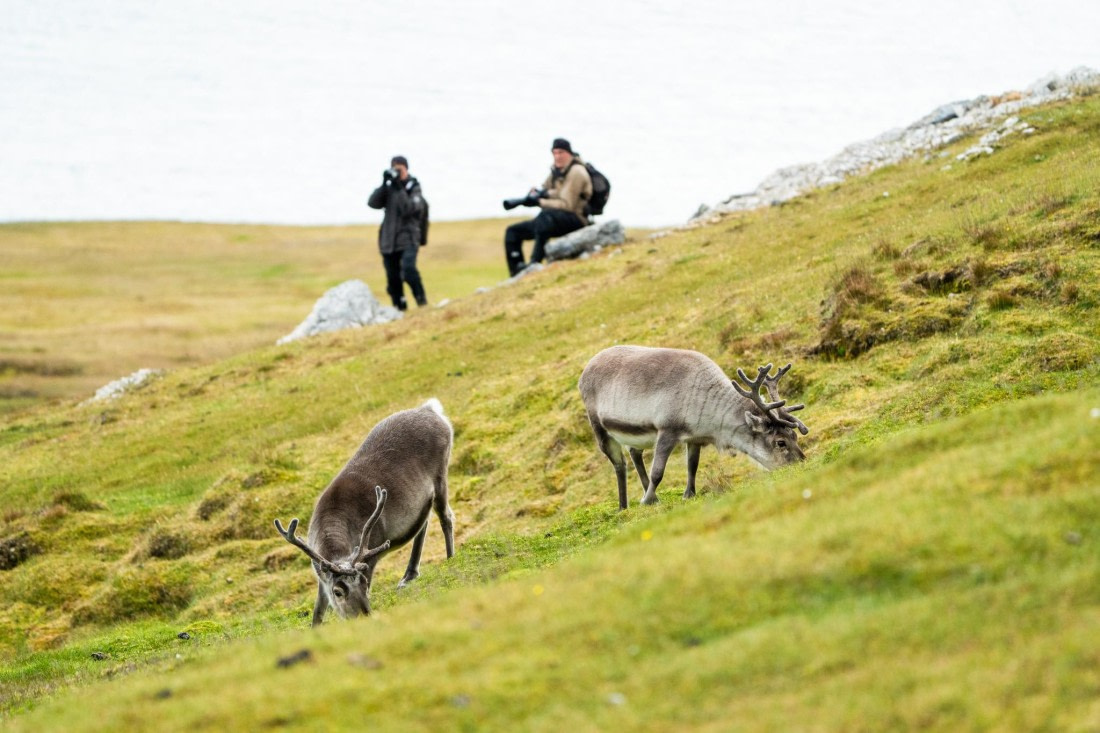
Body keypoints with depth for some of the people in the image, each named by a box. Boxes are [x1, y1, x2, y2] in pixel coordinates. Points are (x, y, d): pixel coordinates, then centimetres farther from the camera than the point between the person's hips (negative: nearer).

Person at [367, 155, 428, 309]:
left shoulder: (414, 188, -1)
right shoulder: (389, 188, 10)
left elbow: (407, 208, -17)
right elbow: (373, 203, -4)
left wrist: (399, 187, -20)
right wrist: (384, 184, -13)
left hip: (408, 240, -4)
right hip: (389, 241, 4)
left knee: (408, 270, -27)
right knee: (393, 279, 6)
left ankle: (422, 301, -16)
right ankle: (400, 309, 16)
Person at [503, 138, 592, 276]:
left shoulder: (576, 172, -13)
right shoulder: (557, 169, 13)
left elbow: (567, 205, -19)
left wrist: (539, 202, -17)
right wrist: (540, 193, -8)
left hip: (574, 220, -9)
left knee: (545, 215, -41)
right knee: (513, 232, 3)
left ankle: (535, 263, -45)